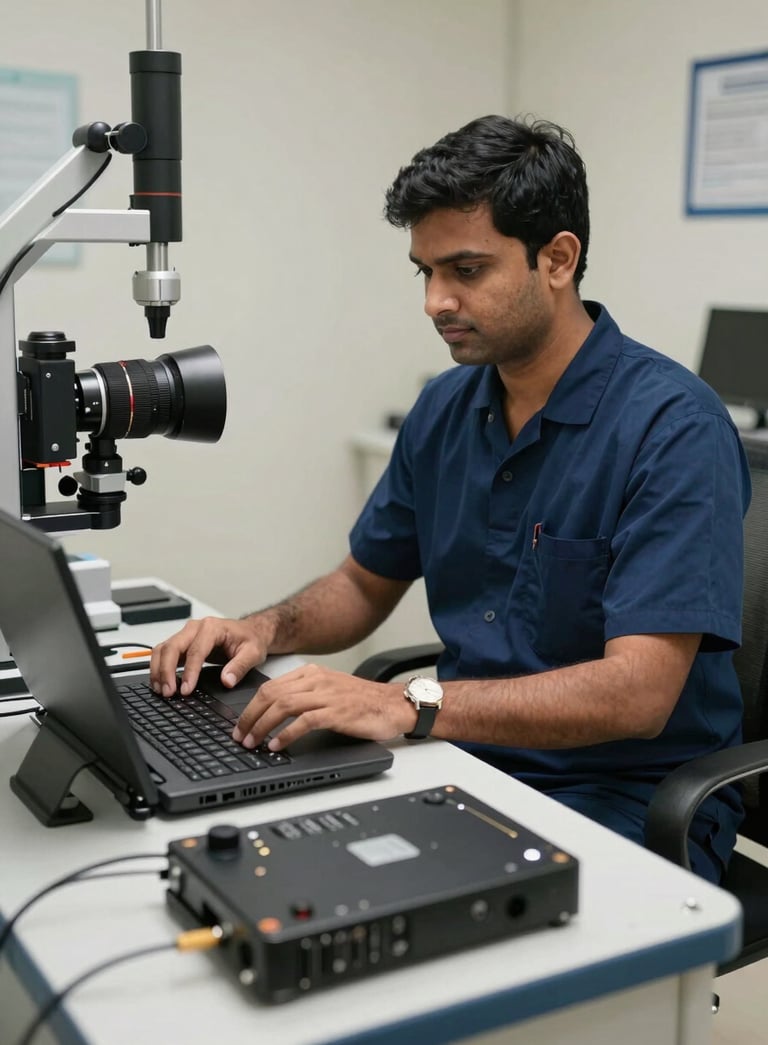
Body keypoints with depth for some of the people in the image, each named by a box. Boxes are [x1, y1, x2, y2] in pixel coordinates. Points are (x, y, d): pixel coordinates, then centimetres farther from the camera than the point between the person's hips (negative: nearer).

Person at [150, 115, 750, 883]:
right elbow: (366, 583, 17)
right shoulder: (445, 407, 6)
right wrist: (268, 630, -4)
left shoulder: (672, 425, -17)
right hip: (469, 761, 6)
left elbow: (637, 692, -24)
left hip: (623, 795, -6)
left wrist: (408, 706, -32)